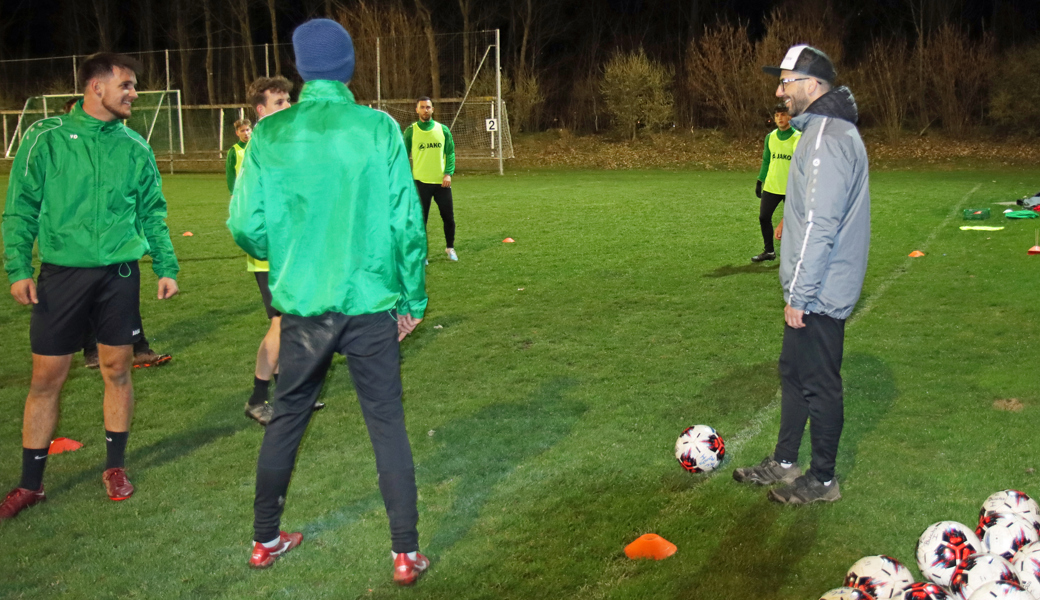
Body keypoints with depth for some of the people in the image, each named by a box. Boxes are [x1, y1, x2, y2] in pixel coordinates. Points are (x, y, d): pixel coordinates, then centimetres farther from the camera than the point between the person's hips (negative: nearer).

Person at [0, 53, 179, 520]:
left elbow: (153, 214, 13)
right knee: (46, 378, 2)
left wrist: (166, 267, 6)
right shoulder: (47, 137, -1)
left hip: (120, 274, 2)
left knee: (117, 371, 8)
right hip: (62, 273, -2)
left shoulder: (134, 147, 7)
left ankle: (115, 468, 25)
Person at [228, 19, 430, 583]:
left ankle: (265, 540, 31)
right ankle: (405, 553, 12)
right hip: (371, 304, -2)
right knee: (387, 424, 8)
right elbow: (407, 223, -7)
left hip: (301, 305, 2)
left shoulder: (270, 134, -3)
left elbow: (246, 226, -2)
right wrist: (413, 299, 4)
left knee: (285, 419, 18)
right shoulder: (378, 128, -7)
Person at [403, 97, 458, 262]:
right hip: (420, 181, -2)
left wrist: (448, 173, -7)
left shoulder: (443, 129, 4)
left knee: (448, 217, 7)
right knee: (420, 219, 2)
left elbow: (450, 153, 5)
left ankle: (450, 248, 26)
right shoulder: (410, 131, 0)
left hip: (441, 181, 2)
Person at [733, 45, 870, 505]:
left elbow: (820, 224, -25)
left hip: (819, 294, -10)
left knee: (820, 384, 2)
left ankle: (822, 480, 16)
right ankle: (784, 463, 32)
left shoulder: (828, 136, -20)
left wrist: (799, 294, -21)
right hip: (814, 289, 10)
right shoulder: (822, 128, 13)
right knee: (794, 372, 19)